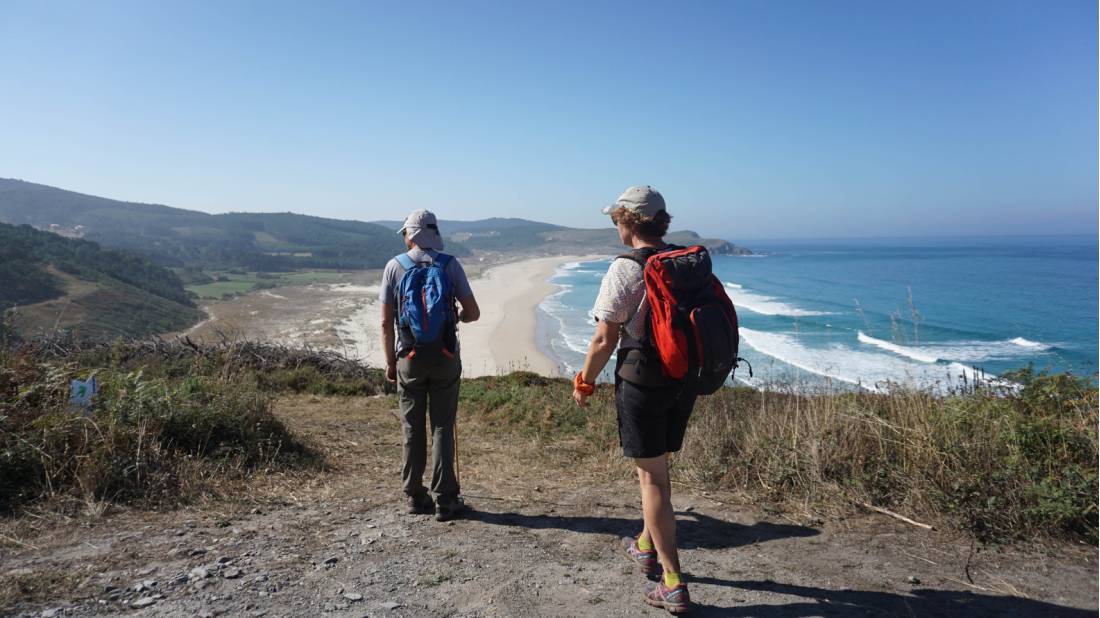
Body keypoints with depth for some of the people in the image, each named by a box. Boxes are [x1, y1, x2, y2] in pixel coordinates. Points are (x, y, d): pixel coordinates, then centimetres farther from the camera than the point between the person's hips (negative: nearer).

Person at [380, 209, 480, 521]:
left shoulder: (394, 267, -2)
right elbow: (473, 313, -3)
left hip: (409, 358, 1)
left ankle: (414, 496, 20)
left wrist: (390, 362, 6)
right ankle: (445, 501, 9)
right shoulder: (450, 265, -3)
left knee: (413, 430, 12)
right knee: (442, 429, 6)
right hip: (445, 357, 0)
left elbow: (386, 322, -3)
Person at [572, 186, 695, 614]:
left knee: (651, 476, 1)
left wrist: (584, 383, -1)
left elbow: (604, 340, -15)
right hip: (684, 382, 7)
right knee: (656, 466, 23)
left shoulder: (625, 270, -15)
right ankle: (647, 546, 41)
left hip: (642, 383, -7)